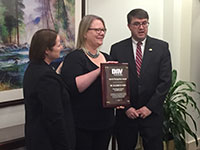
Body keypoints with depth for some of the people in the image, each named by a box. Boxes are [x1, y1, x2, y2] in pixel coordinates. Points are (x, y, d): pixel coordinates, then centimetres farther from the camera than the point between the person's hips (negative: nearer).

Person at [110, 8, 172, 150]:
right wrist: (126, 107, -8)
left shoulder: (161, 47, 1)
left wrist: (150, 107, -9)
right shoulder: (117, 49, 1)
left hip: (152, 112, 0)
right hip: (126, 113, 0)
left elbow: (165, 80, -4)